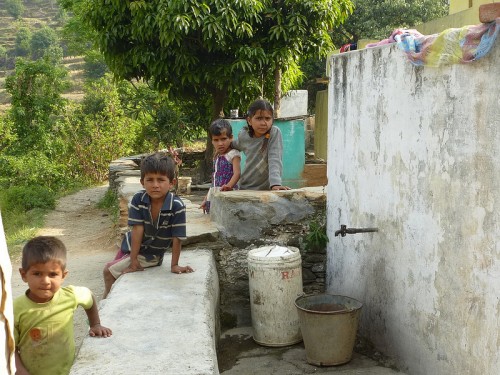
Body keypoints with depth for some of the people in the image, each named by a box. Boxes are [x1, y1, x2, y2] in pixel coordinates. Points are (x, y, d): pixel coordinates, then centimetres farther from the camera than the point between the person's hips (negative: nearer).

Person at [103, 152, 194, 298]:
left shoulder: (177, 206, -31)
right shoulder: (138, 199, -22)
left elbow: (177, 238, -23)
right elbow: (137, 229, -21)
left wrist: (174, 265, -16)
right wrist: (133, 260, -20)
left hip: (151, 254, -4)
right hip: (132, 245, 4)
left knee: (109, 271, -10)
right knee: (109, 270, 22)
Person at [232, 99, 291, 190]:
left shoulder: (275, 133, -13)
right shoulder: (243, 135, -1)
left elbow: (274, 160, -24)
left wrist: (275, 183, -35)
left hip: (266, 189, -4)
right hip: (245, 188, 4)